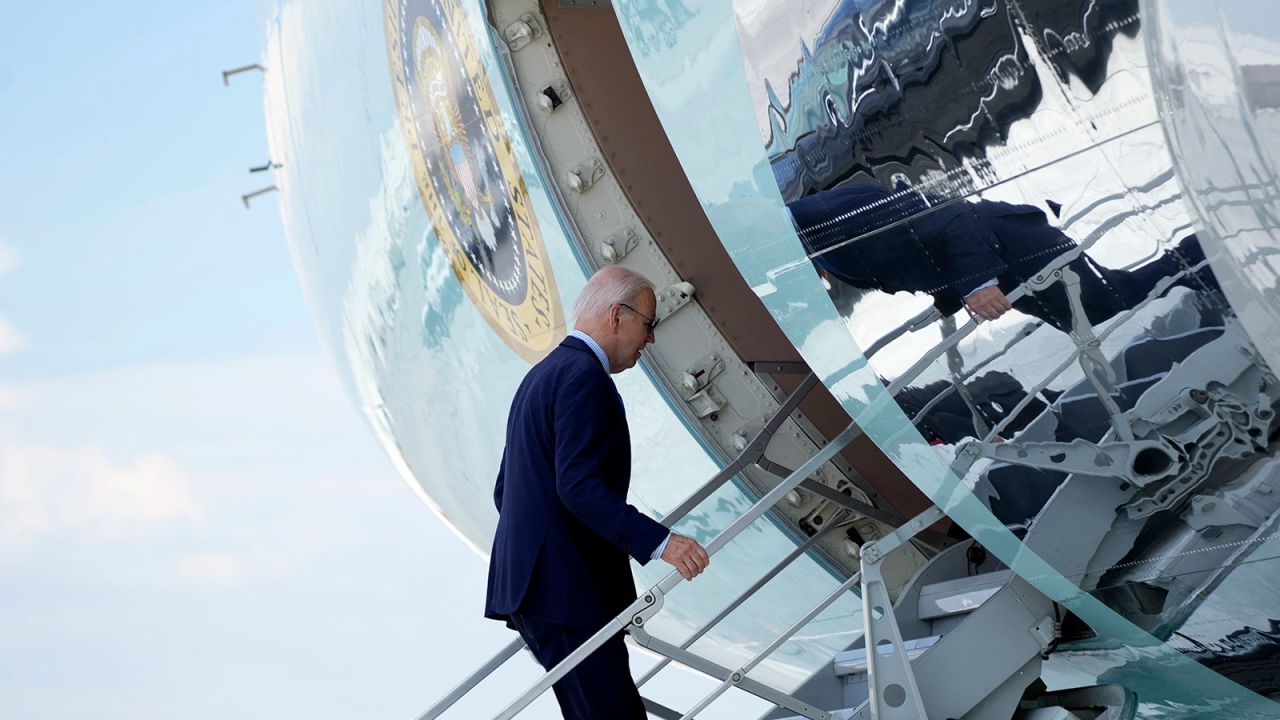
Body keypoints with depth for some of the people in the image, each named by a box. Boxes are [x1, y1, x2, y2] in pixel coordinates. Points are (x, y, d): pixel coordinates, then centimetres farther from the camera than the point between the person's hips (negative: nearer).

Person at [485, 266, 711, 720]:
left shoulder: (541, 376, 20)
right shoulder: (584, 376, -13)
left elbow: (505, 490, 23)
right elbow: (579, 486, -23)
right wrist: (659, 541, -26)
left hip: (526, 579, 11)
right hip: (566, 588, -11)